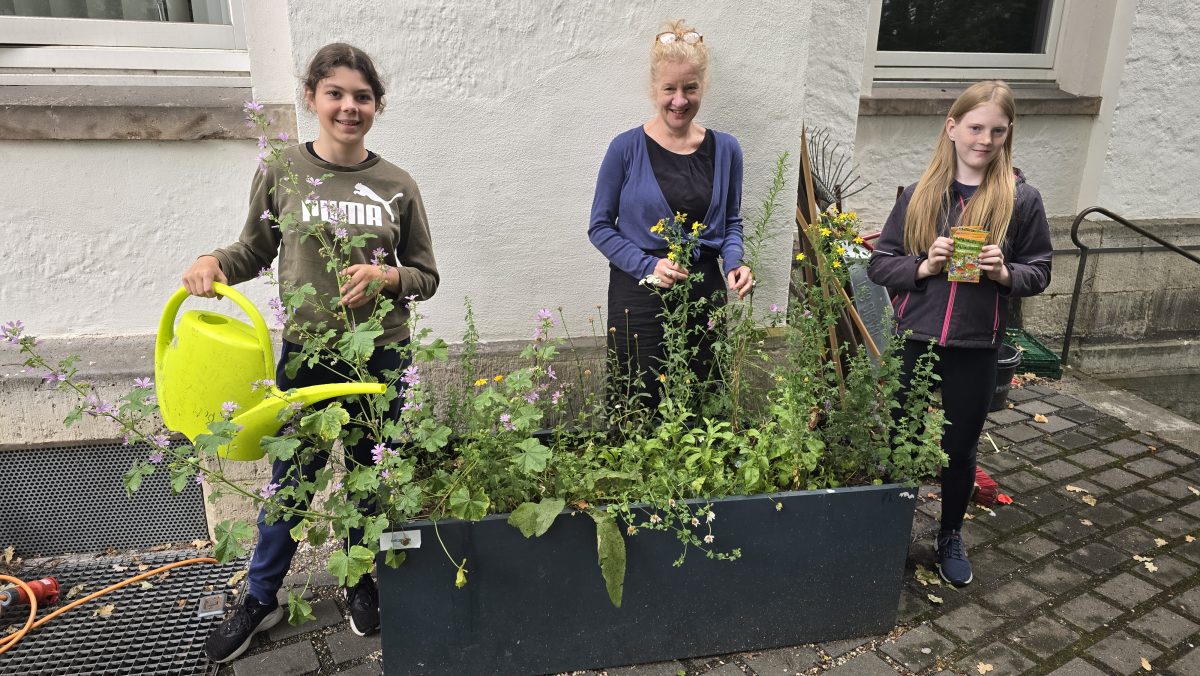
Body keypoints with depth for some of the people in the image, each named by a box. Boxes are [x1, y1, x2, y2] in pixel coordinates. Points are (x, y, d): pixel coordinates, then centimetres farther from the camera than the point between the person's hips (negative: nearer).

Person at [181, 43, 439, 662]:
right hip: (306, 354, 0)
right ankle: (260, 599, 32)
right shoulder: (281, 173, -3)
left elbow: (426, 276, 3)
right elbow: (254, 251, 9)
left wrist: (386, 275, -16)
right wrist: (215, 262, -11)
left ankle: (362, 583, 38)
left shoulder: (398, 186, -2)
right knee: (291, 480, 10)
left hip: (381, 355, 1)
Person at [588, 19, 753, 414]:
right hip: (639, 297, -3)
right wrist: (648, 265, -16)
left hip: (704, 293, 3)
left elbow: (731, 221, 13)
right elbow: (600, 226, -3)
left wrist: (733, 263, -7)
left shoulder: (725, 150, 2)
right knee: (638, 408, 7)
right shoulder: (627, 149, -7)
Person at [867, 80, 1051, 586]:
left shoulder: (1020, 200, -2)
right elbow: (879, 263, 1)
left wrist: (1005, 273, -16)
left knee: (959, 450, 13)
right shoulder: (919, 195, -1)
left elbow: (1039, 272, 4)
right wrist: (923, 266, -16)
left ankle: (950, 538, 37)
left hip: (975, 350, 0)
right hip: (915, 341, 0)